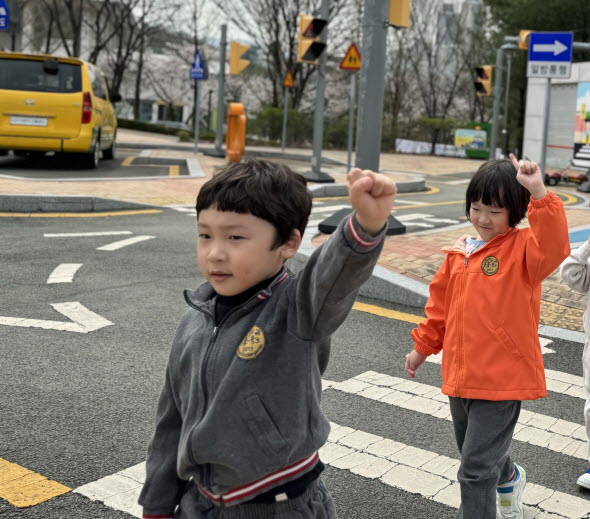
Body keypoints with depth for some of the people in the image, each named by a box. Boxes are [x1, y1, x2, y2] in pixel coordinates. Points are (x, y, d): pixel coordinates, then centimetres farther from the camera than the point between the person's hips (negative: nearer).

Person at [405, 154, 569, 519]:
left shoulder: (522, 248, -11)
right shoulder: (460, 253, 7)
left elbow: (553, 246, -35)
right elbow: (441, 304, 17)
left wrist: (539, 193, -43)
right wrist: (423, 347, 21)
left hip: (502, 377, -7)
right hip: (460, 375, 7)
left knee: (476, 468, -6)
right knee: (475, 456, 27)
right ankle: (510, 479, 58)